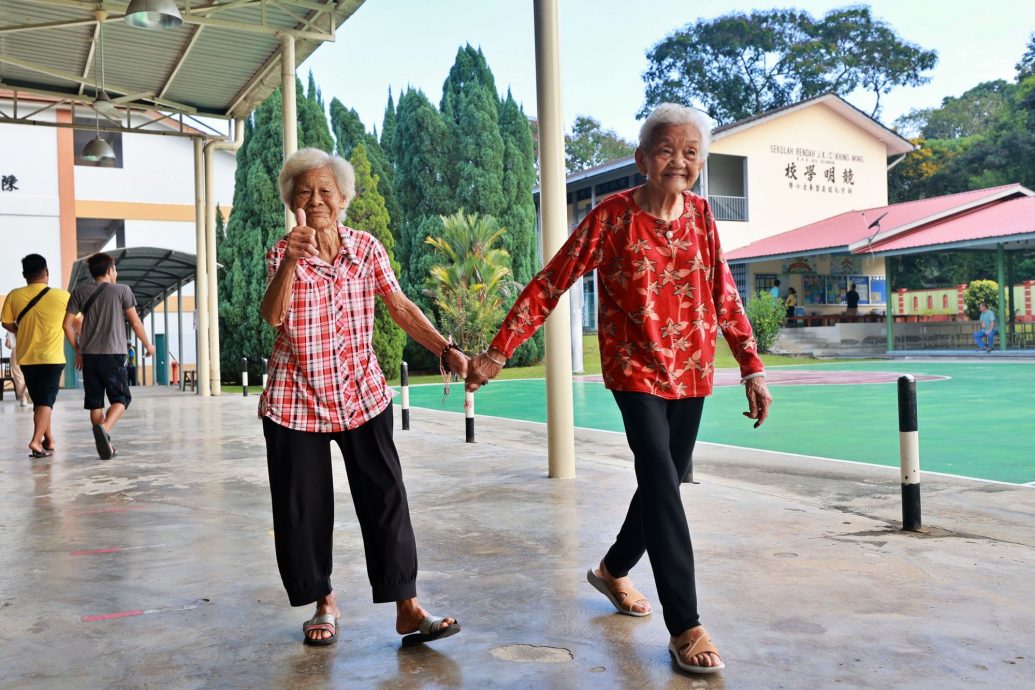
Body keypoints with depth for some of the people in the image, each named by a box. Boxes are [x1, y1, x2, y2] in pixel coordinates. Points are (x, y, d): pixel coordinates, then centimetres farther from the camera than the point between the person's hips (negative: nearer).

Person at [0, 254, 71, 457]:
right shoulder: (62, 296, -9)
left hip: (26, 358, 3)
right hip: (52, 357, -3)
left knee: (39, 400, 16)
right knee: (46, 400, -1)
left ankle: (49, 440, 23)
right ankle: (36, 440, -16)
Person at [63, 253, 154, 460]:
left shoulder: (80, 291, 8)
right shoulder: (122, 290, 0)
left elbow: (67, 324, 5)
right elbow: (135, 322, 1)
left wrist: (77, 351, 16)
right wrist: (148, 345, 14)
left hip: (88, 355, 3)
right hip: (113, 355, -3)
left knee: (95, 403, 10)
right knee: (121, 399, 3)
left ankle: (105, 446, 12)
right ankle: (104, 428, -24)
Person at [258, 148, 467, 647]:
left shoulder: (367, 248, 1)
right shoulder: (283, 253, -2)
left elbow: (401, 308, -2)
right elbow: (272, 316, -18)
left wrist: (445, 350, -15)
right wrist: (291, 262, -33)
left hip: (362, 394, 1)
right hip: (296, 400, 0)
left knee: (385, 497, -4)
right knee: (303, 507, 5)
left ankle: (408, 608, 2)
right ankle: (323, 603, 24)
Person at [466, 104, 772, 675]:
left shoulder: (700, 213, 3)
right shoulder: (612, 215, -11)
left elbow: (724, 295, 9)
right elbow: (551, 283, -10)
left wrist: (752, 369, 6)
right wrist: (499, 351, -14)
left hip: (691, 370, 6)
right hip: (636, 369, -5)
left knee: (664, 484, 14)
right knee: (662, 485, -15)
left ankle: (613, 570, 39)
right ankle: (685, 626, -6)